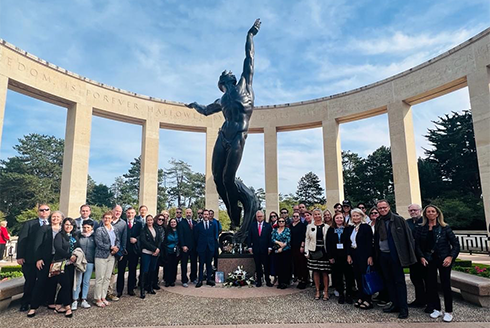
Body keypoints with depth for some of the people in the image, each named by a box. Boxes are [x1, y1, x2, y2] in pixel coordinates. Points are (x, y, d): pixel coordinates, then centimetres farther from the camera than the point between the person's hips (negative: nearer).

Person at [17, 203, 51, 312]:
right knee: (30, 281, 7)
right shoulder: (29, 224, 0)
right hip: (30, 259, -2)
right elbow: (22, 240, -3)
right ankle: (25, 303, 23)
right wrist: (20, 256, -9)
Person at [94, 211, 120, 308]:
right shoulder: (99, 230, -7)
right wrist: (111, 247, -16)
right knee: (100, 278, 0)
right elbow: (99, 243, -15)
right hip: (101, 256, -5)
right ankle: (97, 298, 12)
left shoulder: (115, 230, 10)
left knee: (107, 277, 9)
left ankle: (103, 297, 21)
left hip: (112, 256, 5)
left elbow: (118, 241, 12)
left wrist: (116, 248, -8)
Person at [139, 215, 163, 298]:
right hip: (146, 253, -5)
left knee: (152, 270, 9)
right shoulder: (144, 230, -2)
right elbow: (144, 241, -12)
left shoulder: (156, 230, 14)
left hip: (155, 253, 5)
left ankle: (150, 288, 20)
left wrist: (158, 249, -7)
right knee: (145, 271, -6)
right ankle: (142, 290, 1)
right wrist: (154, 248, -15)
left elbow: (160, 240, 10)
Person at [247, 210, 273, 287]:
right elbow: (249, 237, 5)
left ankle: (268, 281, 14)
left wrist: (270, 247, -6)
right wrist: (249, 247, -3)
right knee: (258, 266, 7)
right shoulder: (252, 226, 6)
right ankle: (259, 281, 16)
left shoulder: (268, 226, 3)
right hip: (256, 249, 1)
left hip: (265, 249, -1)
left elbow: (270, 237, 0)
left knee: (266, 265, 4)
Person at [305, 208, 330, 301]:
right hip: (314, 252, 2)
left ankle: (326, 291, 14)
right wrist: (307, 252, 1)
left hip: (324, 251, -2)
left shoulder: (326, 227, 0)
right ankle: (317, 291, 20)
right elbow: (307, 239, 7)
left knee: (325, 272, 2)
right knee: (315, 272, 8)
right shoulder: (309, 226, 5)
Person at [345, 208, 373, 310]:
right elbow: (347, 243, 10)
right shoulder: (349, 228, 10)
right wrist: (348, 255, 1)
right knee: (358, 277, 9)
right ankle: (360, 298, 18)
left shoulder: (366, 227, -6)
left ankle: (367, 300, 7)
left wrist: (370, 256, -15)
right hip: (354, 256, 5)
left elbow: (369, 243, -10)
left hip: (364, 255, -5)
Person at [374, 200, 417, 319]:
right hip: (383, 255, 5)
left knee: (399, 281, 2)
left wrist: (410, 254, -11)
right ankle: (395, 304, 25)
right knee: (388, 281, 13)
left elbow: (408, 236, -7)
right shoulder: (378, 222, 6)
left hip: (395, 255, -5)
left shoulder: (399, 220, -7)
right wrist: (376, 255, 9)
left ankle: (403, 308, 11)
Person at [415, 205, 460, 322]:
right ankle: (436, 309, 19)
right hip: (429, 260, 2)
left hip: (444, 260, -2)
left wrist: (450, 257, -12)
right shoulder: (421, 228, 3)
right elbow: (417, 245, 4)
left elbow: (455, 243, -2)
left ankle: (448, 312, 12)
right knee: (431, 284, 5)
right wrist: (422, 257, -7)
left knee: (446, 285, -1)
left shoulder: (444, 228, -2)